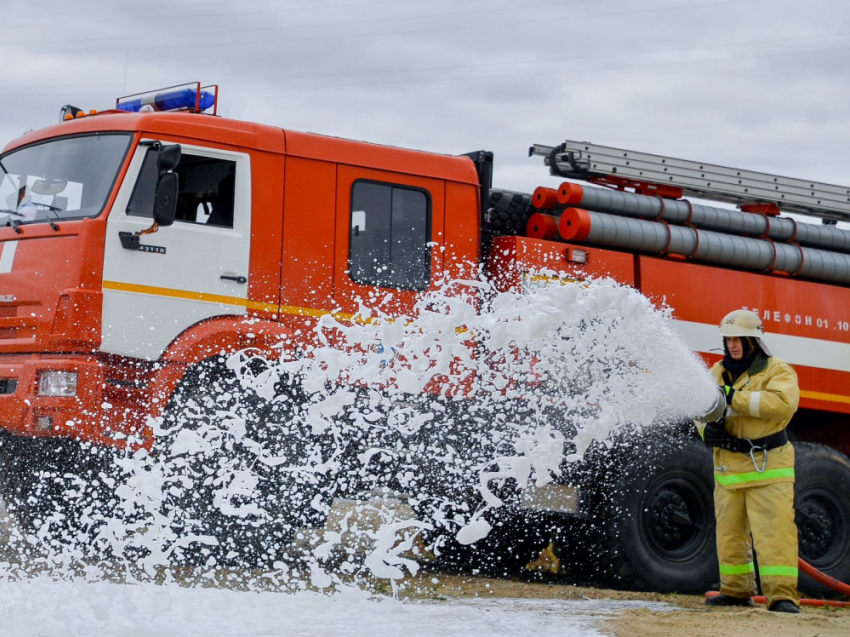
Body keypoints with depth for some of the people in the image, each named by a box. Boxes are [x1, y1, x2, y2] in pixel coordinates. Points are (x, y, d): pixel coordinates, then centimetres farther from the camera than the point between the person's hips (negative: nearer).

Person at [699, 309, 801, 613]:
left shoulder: (777, 370, -6)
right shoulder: (717, 373, 12)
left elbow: (784, 402, -26)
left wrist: (735, 398, -29)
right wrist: (707, 429, -13)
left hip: (768, 466, -6)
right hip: (729, 466, 6)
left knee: (774, 530, -13)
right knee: (730, 531, 11)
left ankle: (782, 595, -15)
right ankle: (736, 590, 23)